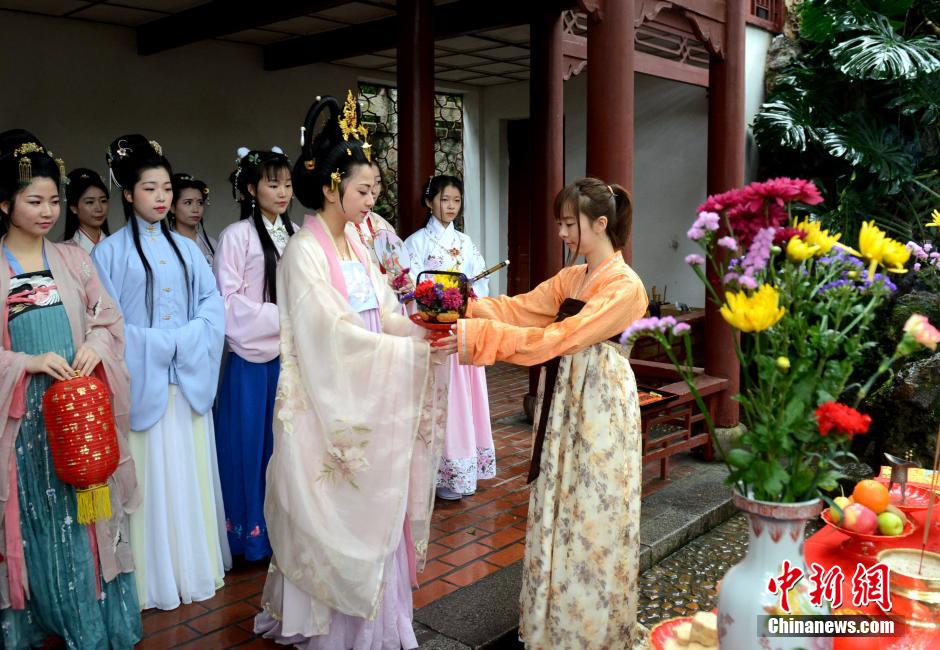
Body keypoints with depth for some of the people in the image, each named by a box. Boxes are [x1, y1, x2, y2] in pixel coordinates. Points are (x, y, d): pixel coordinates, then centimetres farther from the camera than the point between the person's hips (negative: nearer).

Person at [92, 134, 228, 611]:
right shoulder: (110, 251, -2)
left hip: (189, 378, 4)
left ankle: (196, 566, 23)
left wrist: (186, 340, -12)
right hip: (143, 380, -4)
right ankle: (155, 576, 15)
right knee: (151, 477, 1)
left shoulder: (186, 248, 11)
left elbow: (212, 304, 3)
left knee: (192, 473, 10)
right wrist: (157, 344, -15)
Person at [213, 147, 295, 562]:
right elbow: (228, 302, -9)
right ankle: (252, 535, 16)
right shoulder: (237, 236, -6)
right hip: (254, 358, -4)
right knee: (253, 446, 3)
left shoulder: (295, 235, 9)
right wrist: (281, 318, -14)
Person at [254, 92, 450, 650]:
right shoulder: (305, 252, -15)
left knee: (373, 509, 14)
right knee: (335, 519, 4)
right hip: (328, 408, -7)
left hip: (370, 404, 7)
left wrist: (428, 329, -12)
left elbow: (387, 316, 7)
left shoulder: (355, 246, 10)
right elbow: (335, 335, -21)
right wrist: (415, 348, -21)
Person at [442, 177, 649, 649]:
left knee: (592, 519, 4)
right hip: (563, 402, 7)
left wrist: (480, 334, -28)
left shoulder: (626, 287, -15)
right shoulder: (569, 279, 11)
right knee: (560, 513, 14)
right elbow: (517, 309, 1)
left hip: (601, 407, -7)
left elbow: (558, 339, -24)